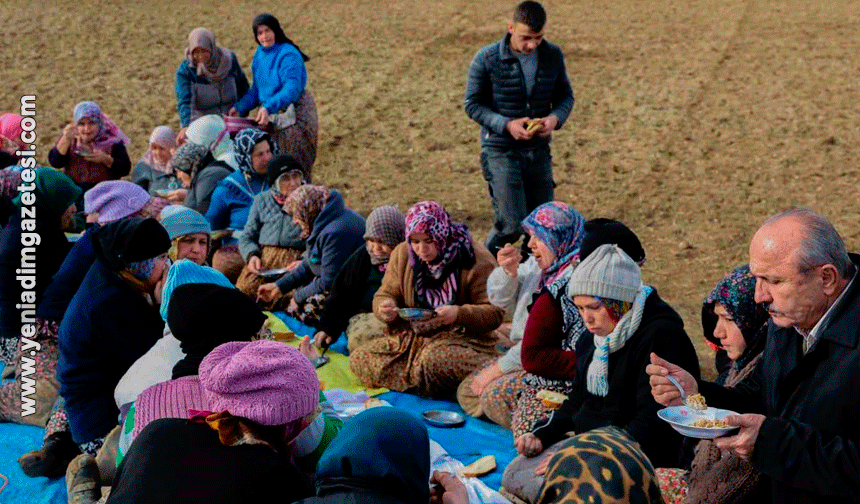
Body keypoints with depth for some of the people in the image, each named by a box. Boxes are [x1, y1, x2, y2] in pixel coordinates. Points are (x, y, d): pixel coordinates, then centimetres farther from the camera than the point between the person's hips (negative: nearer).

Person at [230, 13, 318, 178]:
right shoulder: (259, 53, 7)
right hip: (269, 116, 8)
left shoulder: (288, 55, -19)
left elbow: (292, 89, -29)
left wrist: (268, 107, -41)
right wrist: (240, 108, 4)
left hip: (293, 114, -8)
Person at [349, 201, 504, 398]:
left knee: (434, 361, -41)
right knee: (359, 359, -16)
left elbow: (494, 313, -11)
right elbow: (386, 293, 14)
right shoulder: (402, 254, 5)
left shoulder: (476, 259, -10)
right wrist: (385, 308, -12)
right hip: (410, 336, 6)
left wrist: (460, 314, -30)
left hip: (460, 337, -6)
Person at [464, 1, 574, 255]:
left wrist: (555, 118, -12)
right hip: (500, 151, -4)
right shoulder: (487, 59, -11)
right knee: (512, 227, -10)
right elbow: (472, 105, -5)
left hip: (539, 150, 4)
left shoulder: (553, 56, 0)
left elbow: (565, 96, 11)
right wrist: (506, 124, -20)